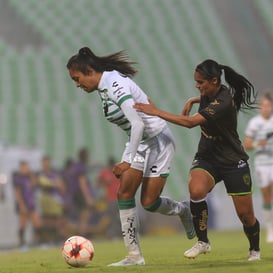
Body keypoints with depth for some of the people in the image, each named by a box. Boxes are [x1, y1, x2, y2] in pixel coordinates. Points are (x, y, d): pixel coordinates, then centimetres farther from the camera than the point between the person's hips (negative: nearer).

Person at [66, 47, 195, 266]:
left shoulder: (115, 86, -24)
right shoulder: (104, 87, 5)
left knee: (148, 202, -6)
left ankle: (182, 210, 26)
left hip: (158, 140, -9)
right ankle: (135, 255, -3)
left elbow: (138, 124, -30)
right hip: (139, 142, 9)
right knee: (124, 193, -6)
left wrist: (128, 162, -29)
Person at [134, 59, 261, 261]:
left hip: (233, 163, -5)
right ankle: (202, 242, -13)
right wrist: (191, 101, 8)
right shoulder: (209, 94, -2)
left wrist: (156, 112, -32)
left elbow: (190, 122, -35)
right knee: (196, 190, -28)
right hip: (207, 158, 6)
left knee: (245, 214, 1)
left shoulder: (223, 103, -27)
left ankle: (255, 250, 32)